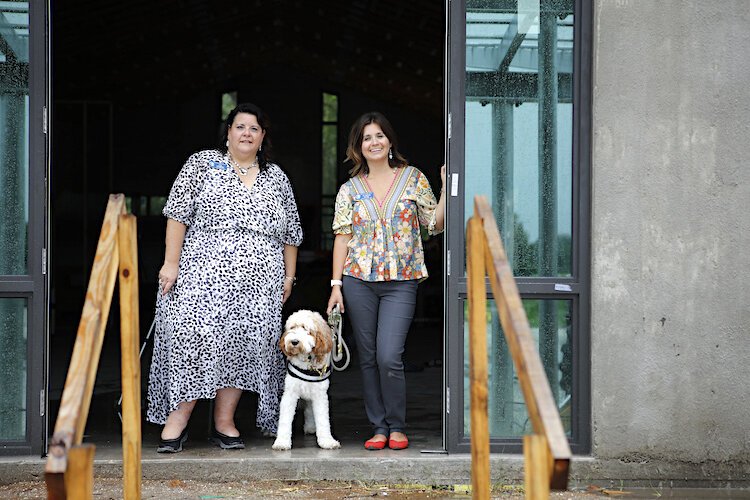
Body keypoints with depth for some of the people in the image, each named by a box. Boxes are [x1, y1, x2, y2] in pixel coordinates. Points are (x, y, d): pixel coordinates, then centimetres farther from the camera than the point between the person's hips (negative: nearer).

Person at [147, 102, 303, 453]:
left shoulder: (277, 178, 16)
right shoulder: (201, 164, 6)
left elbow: (291, 232, 19)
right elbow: (178, 215, -1)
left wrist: (289, 276, 13)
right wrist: (171, 262, -8)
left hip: (258, 284, 4)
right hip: (203, 275, -3)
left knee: (243, 345, -1)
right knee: (195, 339, -12)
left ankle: (224, 423, 7)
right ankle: (177, 421, -5)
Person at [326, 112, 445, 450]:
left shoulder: (413, 178, 6)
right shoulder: (350, 189, 9)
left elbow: (435, 224, 7)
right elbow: (342, 237, 6)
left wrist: (446, 187, -4)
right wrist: (336, 285, 0)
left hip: (401, 282, -2)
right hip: (359, 281, 2)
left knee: (389, 357, -12)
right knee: (368, 358, 5)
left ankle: (396, 427, 4)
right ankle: (378, 427, 14)